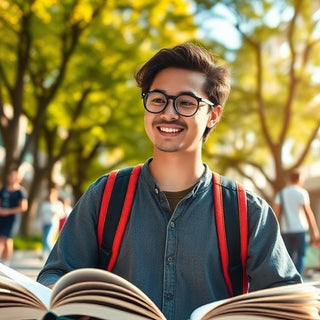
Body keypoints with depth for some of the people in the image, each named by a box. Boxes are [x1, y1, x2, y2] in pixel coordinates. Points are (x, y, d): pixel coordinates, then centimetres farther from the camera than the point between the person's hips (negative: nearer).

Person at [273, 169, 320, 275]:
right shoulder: (302, 192, -4)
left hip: (285, 230, 4)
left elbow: (276, 213, 3)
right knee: (301, 255, 2)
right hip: (300, 229, -4)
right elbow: (308, 212, -9)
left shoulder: (281, 193, 10)